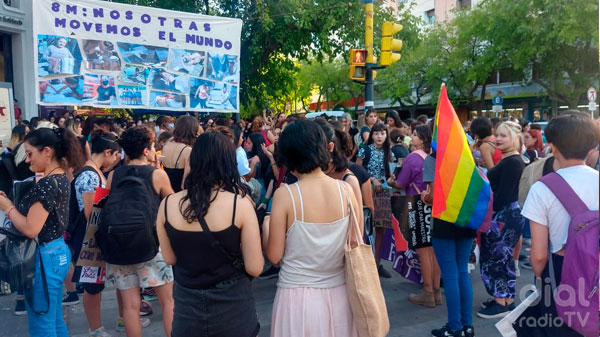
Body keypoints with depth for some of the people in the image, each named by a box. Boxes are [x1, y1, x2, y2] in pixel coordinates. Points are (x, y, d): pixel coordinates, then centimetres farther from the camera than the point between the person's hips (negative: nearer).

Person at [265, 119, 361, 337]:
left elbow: (274, 256, -9)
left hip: (298, 296, -3)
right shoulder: (346, 190, -6)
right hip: (339, 294, 3)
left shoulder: (285, 195, -16)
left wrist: (265, 227, 8)